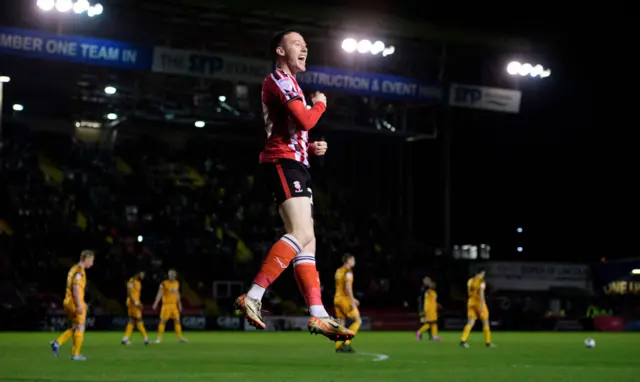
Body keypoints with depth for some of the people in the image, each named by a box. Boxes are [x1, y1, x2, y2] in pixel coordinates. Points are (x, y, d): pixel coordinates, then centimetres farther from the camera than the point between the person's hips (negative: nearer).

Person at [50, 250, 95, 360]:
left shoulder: (74, 268, 16)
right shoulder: (80, 270, -14)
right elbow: (76, 288, -22)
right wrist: (79, 305, -23)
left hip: (69, 302, 9)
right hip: (75, 303, -9)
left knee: (75, 328, 17)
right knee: (80, 328, 1)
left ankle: (57, 342, 4)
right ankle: (75, 354, 4)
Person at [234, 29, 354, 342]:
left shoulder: (288, 84, 27)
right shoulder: (280, 80, -6)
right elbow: (305, 121, -20)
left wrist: (312, 148, 14)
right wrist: (320, 104, 0)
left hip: (294, 164, 11)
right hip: (283, 163, -11)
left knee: (306, 241, 3)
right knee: (302, 234, -22)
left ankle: (318, 315, -1)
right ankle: (252, 297, -26)